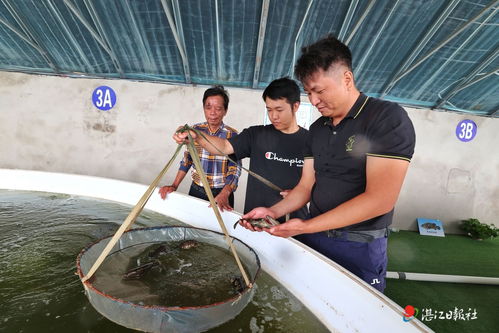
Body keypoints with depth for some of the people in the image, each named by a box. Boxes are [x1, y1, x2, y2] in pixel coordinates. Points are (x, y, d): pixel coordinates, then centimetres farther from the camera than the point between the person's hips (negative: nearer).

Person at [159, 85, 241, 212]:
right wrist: (174, 186, -2)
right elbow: (186, 160, 5)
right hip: (196, 191, 3)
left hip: (221, 193, -3)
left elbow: (235, 170, -12)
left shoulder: (232, 135, -11)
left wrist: (224, 194, -27)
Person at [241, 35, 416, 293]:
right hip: (311, 236, 6)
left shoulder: (388, 118, -15)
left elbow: (380, 199, -23)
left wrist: (306, 227, -24)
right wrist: (273, 212, -10)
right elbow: (306, 186, 8)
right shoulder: (317, 128, 7)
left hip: (359, 246, -5)